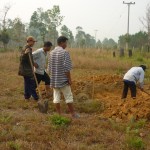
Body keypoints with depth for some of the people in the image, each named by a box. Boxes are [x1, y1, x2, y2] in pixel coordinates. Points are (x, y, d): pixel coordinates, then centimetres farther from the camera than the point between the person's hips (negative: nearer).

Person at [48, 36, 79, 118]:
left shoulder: (52, 53, 7)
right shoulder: (65, 52, -12)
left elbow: (49, 67, 11)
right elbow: (66, 68, -17)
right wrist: (69, 79, -11)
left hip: (54, 80, 6)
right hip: (63, 80, -6)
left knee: (56, 97, 7)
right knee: (68, 97, 3)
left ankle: (59, 114, 12)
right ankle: (73, 114, 10)